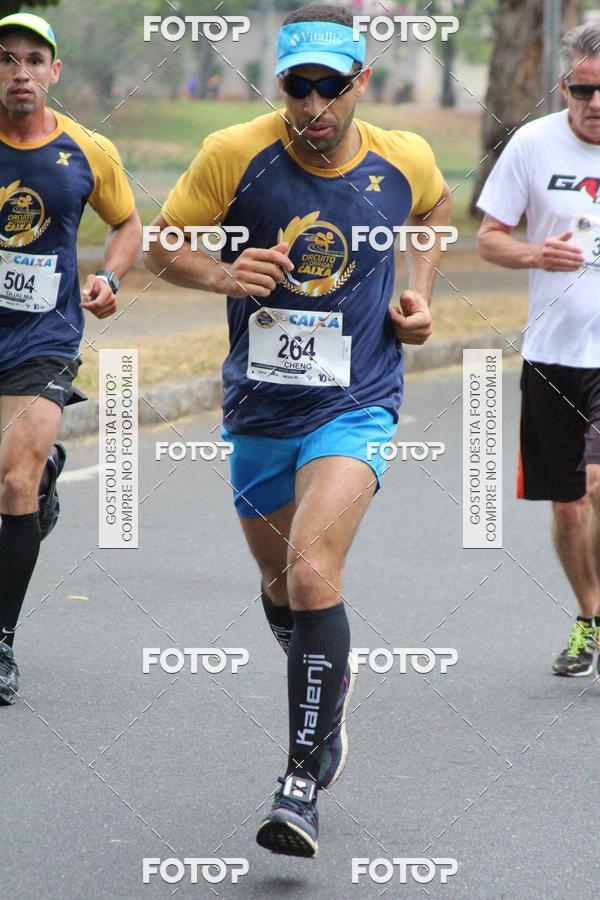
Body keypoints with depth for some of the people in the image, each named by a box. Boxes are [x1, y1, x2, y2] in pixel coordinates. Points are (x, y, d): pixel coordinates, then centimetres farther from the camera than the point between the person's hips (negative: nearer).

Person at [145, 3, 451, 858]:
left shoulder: (402, 160, -5)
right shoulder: (236, 154, -10)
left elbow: (436, 207, 20)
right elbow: (164, 247, 0)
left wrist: (419, 292, 6)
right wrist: (222, 274, -20)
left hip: (355, 408, -2)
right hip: (259, 410, 2)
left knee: (313, 571, -23)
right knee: (280, 584, 18)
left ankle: (304, 780, -18)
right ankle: (332, 679, 51)